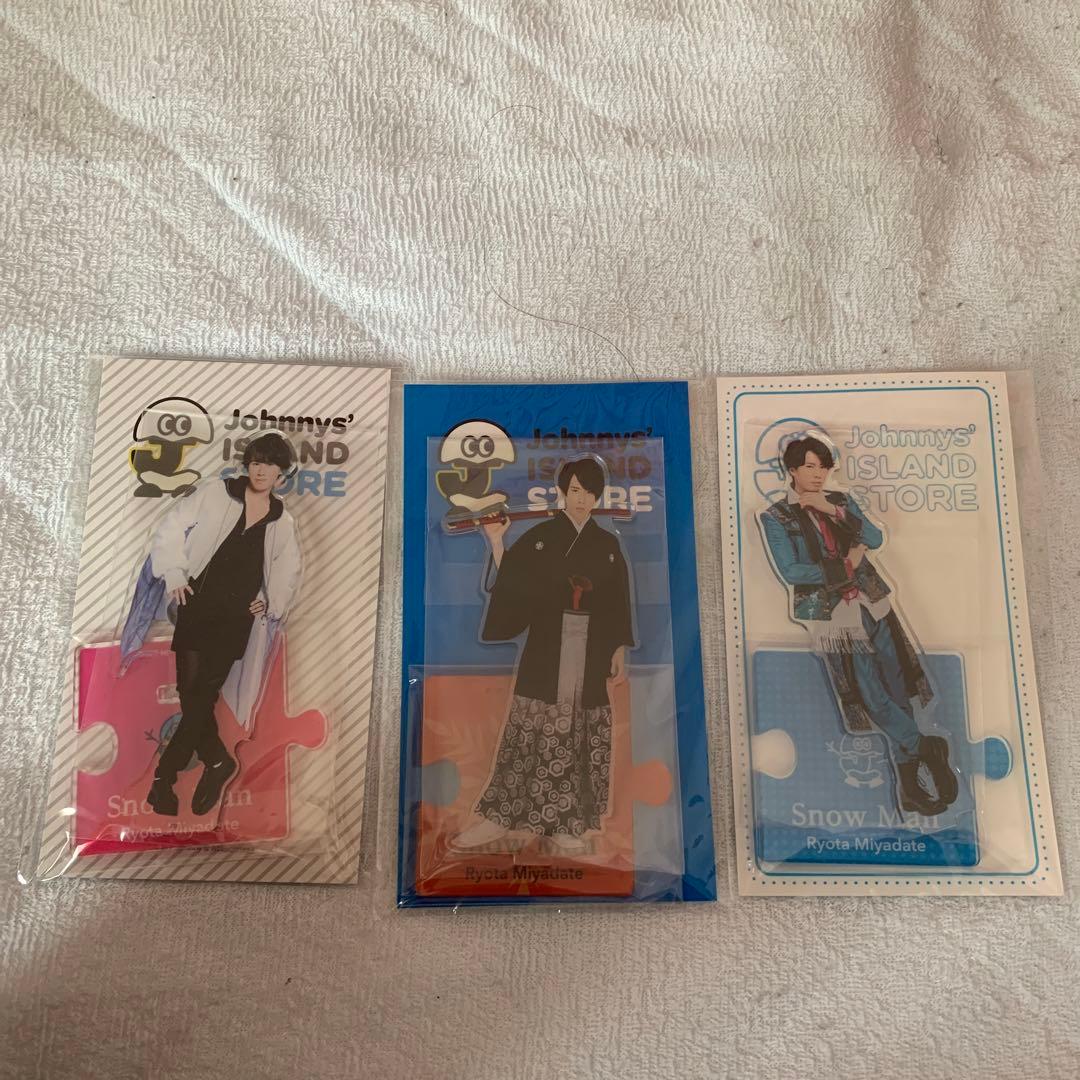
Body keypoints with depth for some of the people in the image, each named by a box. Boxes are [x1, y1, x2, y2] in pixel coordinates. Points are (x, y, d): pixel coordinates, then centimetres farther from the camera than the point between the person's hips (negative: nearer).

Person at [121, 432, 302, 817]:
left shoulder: (283, 522, 8)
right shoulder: (215, 493, 1)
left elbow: (288, 572, 21)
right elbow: (171, 528, 1)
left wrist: (271, 601, 7)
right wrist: (174, 575, -8)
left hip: (236, 618, 1)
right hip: (197, 606, 0)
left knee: (201, 695, -3)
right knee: (190, 690, -2)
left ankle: (164, 775, 8)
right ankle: (217, 760, 17)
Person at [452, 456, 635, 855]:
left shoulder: (608, 544, 10)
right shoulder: (540, 536, 5)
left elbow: (619, 605, 10)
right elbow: (507, 582, -1)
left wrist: (620, 651, 4)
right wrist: (496, 541, -11)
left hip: (592, 652, 2)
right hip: (546, 648, -2)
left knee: (577, 735, 4)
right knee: (535, 729, -4)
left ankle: (560, 825, 13)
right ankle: (500, 817, 5)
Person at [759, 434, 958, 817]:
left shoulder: (840, 500, 12)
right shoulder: (775, 517, -2)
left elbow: (875, 538, -1)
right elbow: (791, 572, -12)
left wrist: (833, 511, -11)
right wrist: (846, 566, -9)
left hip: (872, 604, 4)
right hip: (832, 614, -4)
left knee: (897, 688, 3)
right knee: (873, 696, -7)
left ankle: (909, 787, 14)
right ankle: (924, 747, 14)